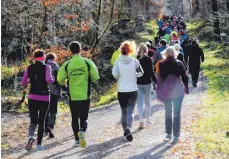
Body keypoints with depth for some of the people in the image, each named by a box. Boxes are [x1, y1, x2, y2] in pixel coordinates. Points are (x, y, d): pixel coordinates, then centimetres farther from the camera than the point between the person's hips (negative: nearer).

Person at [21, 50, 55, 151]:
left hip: (32, 97, 2)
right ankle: (39, 144, 9)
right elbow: (49, 79, -22)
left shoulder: (29, 68, 4)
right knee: (41, 121, 9)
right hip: (44, 98, -2)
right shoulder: (46, 67, -6)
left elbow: (23, 83, 4)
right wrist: (53, 79, -1)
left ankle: (31, 137, -16)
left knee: (33, 120, 12)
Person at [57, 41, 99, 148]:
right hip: (85, 96, -1)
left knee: (74, 118, 16)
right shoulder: (87, 62, -5)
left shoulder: (67, 64, -4)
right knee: (83, 118, 8)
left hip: (72, 96, 1)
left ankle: (77, 140, 20)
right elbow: (95, 77, -5)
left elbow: (60, 80, -5)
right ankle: (82, 131, -21)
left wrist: (65, 85, 17)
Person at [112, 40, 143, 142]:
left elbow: (114, 74, -14)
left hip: (121, 90, 1)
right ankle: (128, 128, -23)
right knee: (130, 112, 0)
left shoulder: (118, 61, -8)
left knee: (124, 112, 15)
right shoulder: (134, 61, -7)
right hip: (133, 90, -1)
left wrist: (119, 77, 7)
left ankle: (125, 130, 18)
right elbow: (140, 73, -1)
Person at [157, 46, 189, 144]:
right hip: (178, 91, -1)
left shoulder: (162, 65, -3)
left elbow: (159, 79, -3)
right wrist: (186, 89, 15)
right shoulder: (179, 64, -2)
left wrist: (159, 94, 2)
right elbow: (184, 77, 2)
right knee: (177, 114, 4)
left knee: (168, 113, 15)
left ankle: (168, 134, 18)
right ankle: (176, 136, 3)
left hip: (166, 92, 1)